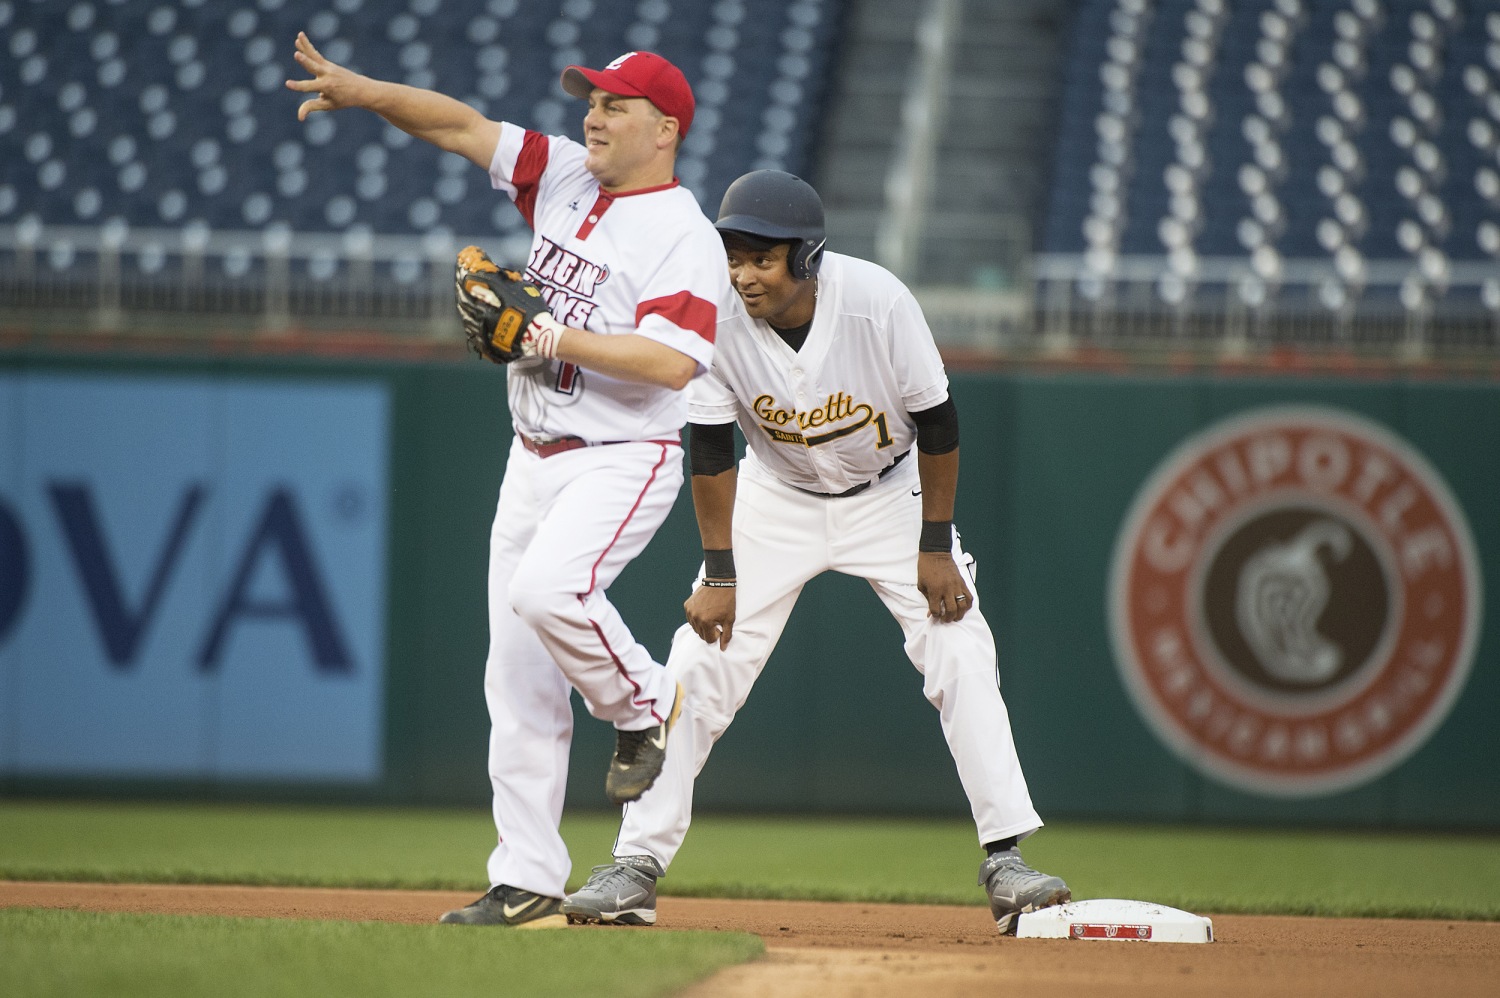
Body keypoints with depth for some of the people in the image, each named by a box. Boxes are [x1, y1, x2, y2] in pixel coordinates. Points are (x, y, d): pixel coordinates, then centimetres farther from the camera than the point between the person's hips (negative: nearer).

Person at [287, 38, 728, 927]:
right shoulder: (566, 179, 9)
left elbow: (674, 361, -25)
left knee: (549, 586, -34)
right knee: (520, 680, 3)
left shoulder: (686, 237, -12)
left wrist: (561, 337, -22)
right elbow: (462, 126, 4)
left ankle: (647, 706, -6)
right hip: (534, 458, 7)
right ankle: (528, 882, 7)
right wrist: (363, 91, -9)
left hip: (623, 460, -7)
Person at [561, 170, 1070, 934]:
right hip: (777, 497, 1)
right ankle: (635, 868, -1)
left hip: (891, 494, -1)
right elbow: (712, 448, -14)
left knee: (962, 656, -14)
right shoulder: (718, 316, -26)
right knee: (699, 663, -7)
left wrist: (936, 548, -15)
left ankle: (1005, 862, -9)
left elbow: (936, 421, -18)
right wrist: (719, 575, -14)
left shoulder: (877, 302, -31)